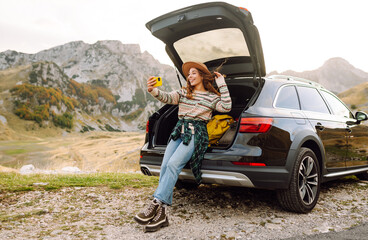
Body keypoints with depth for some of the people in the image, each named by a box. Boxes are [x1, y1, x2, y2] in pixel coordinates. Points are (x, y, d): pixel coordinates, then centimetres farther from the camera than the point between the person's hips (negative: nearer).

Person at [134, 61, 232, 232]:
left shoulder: (212, 96, 11)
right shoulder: (183, 92, 20)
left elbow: (226, 107, -5)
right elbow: (167, 98, 2)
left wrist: (222, 85, -3)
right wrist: (153, 90, -18)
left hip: (196, 134, -3)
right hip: (179, 131, 4)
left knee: (173, 164, -25)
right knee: (165, 165, -17)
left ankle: (156, 204, -23)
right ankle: (161, 214, -17)